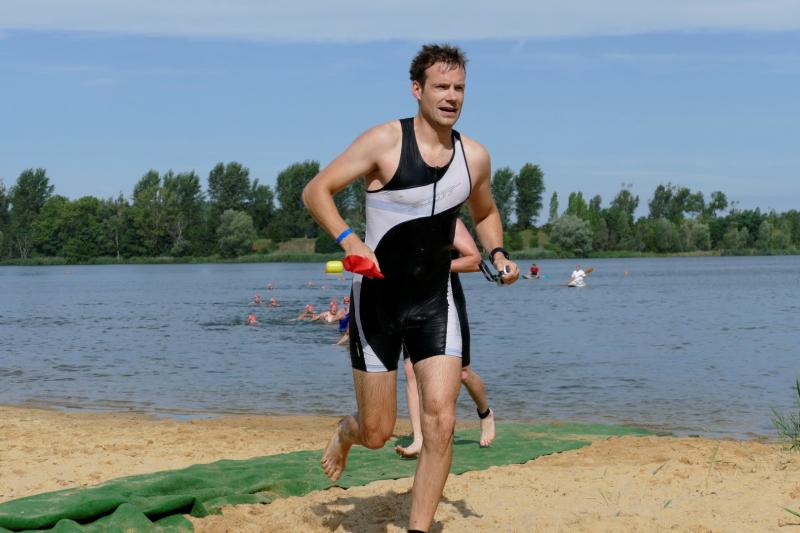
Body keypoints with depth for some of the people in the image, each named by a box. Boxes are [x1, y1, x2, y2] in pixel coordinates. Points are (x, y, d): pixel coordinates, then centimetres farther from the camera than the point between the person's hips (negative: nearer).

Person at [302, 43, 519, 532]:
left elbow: (485, 212, 22)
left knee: (441, 421, -12)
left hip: (435, 303, 3)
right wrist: (348, 239, -26)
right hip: (377, 300, -3)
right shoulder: (385, 142, -12)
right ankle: (346, 434, 42)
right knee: (377, 433, 3)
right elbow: (316, 190, -10)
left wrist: (497, 253, 2)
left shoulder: (475, 157, 2)